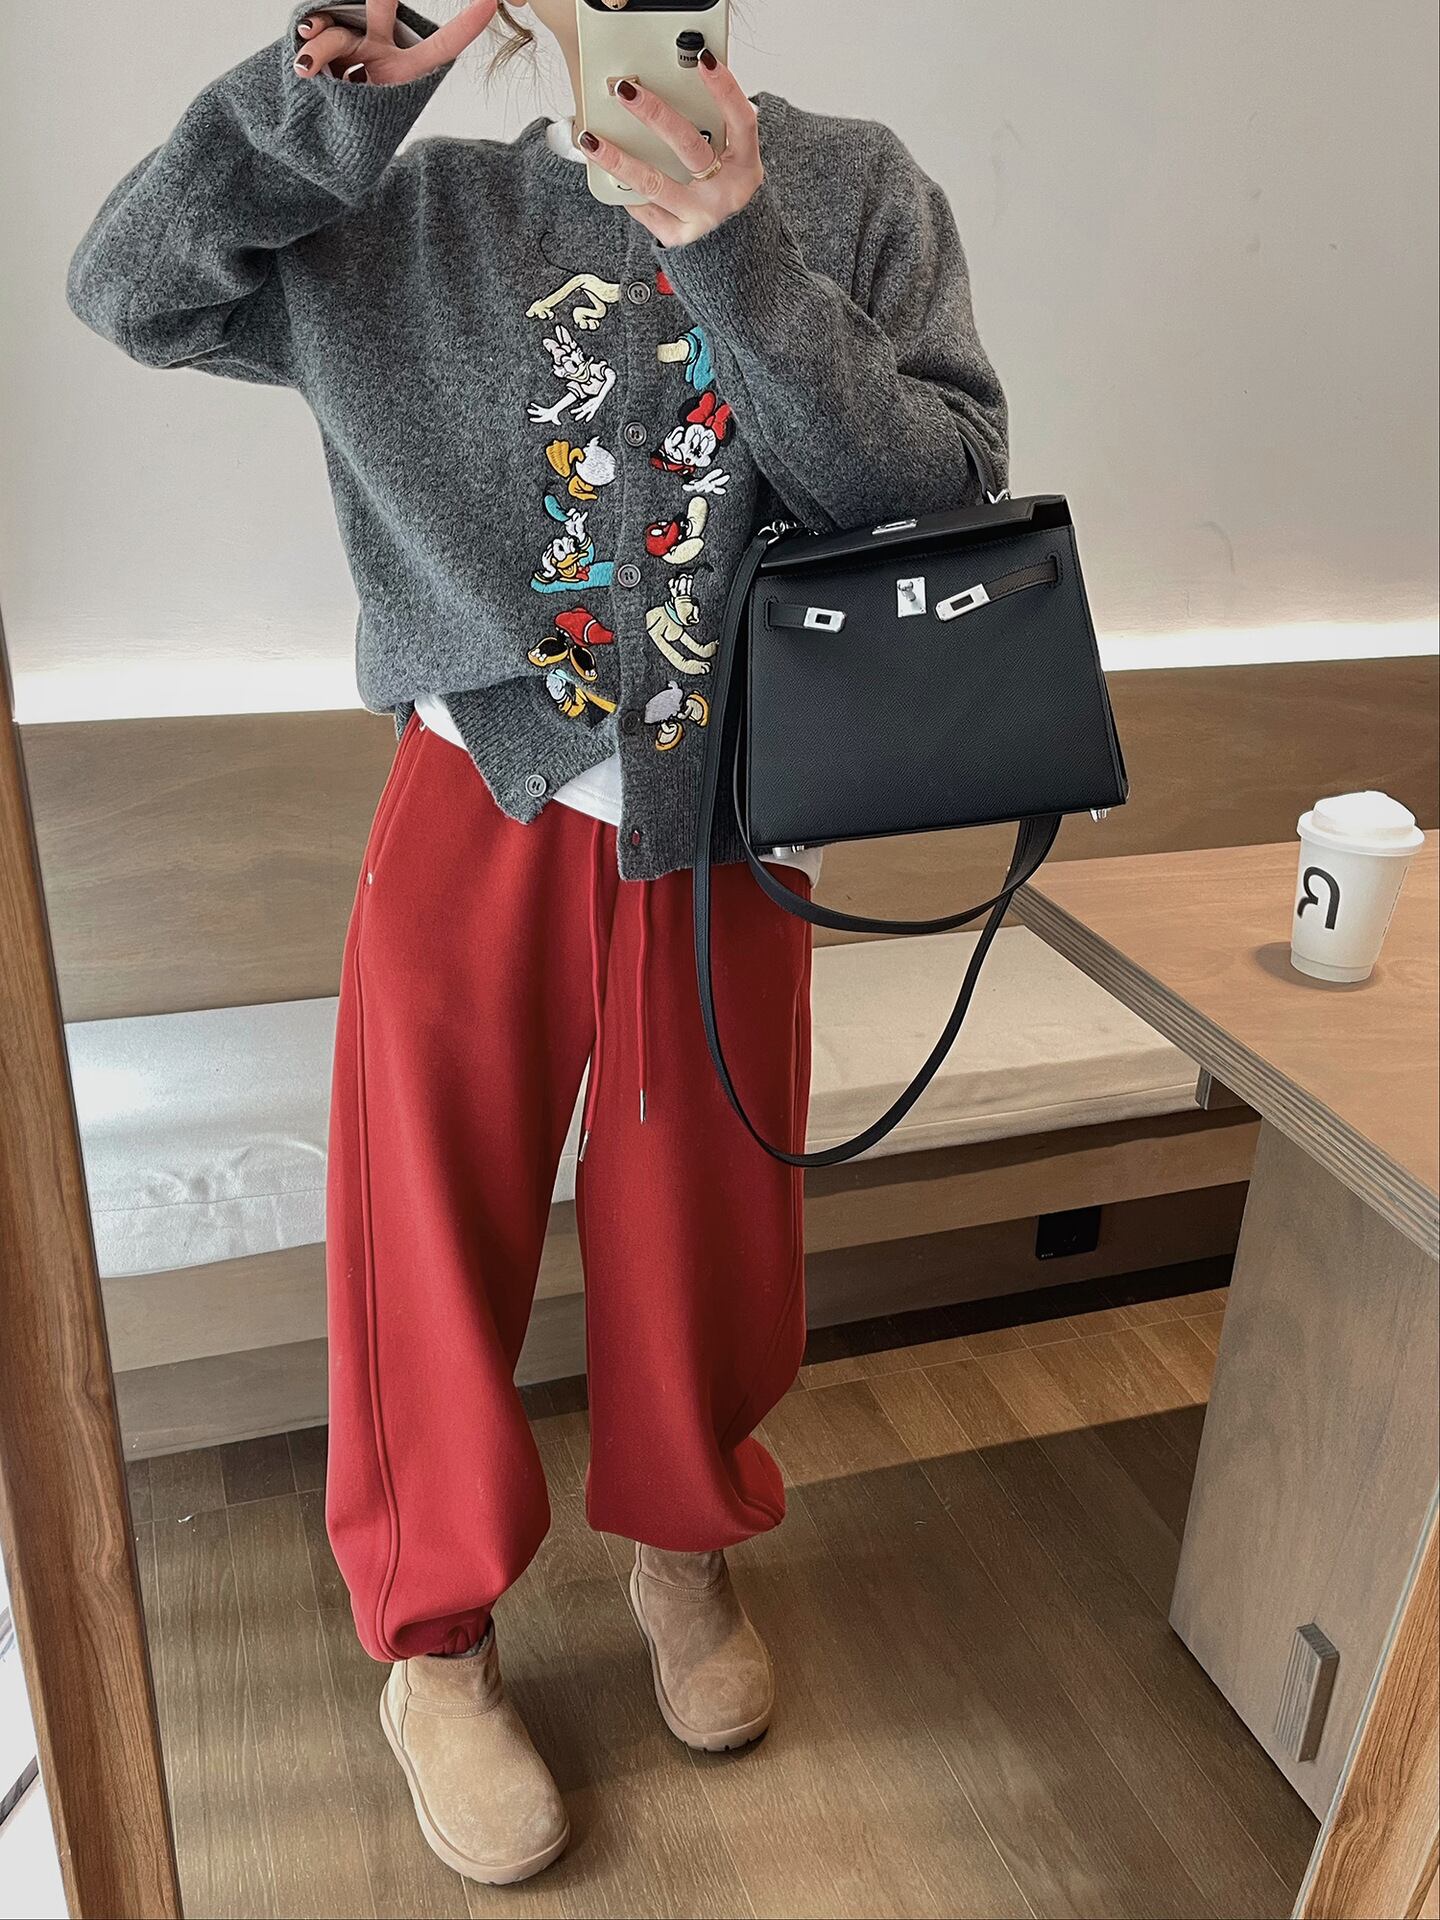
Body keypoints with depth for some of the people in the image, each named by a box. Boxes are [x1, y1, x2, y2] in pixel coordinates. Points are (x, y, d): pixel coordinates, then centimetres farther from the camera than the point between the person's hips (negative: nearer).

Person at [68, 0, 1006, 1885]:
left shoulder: (850, 190, 4)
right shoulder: (425, 217, 6)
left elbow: (947, 491, -7)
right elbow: (127, 286, 6)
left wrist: (743, 263, -18)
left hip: (721, 825, 1)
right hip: (481, 805, 0)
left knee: (706, 1233, 11)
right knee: (426, 1233, 4)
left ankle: (683, 1547, 42)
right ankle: (437, 1650, 30)